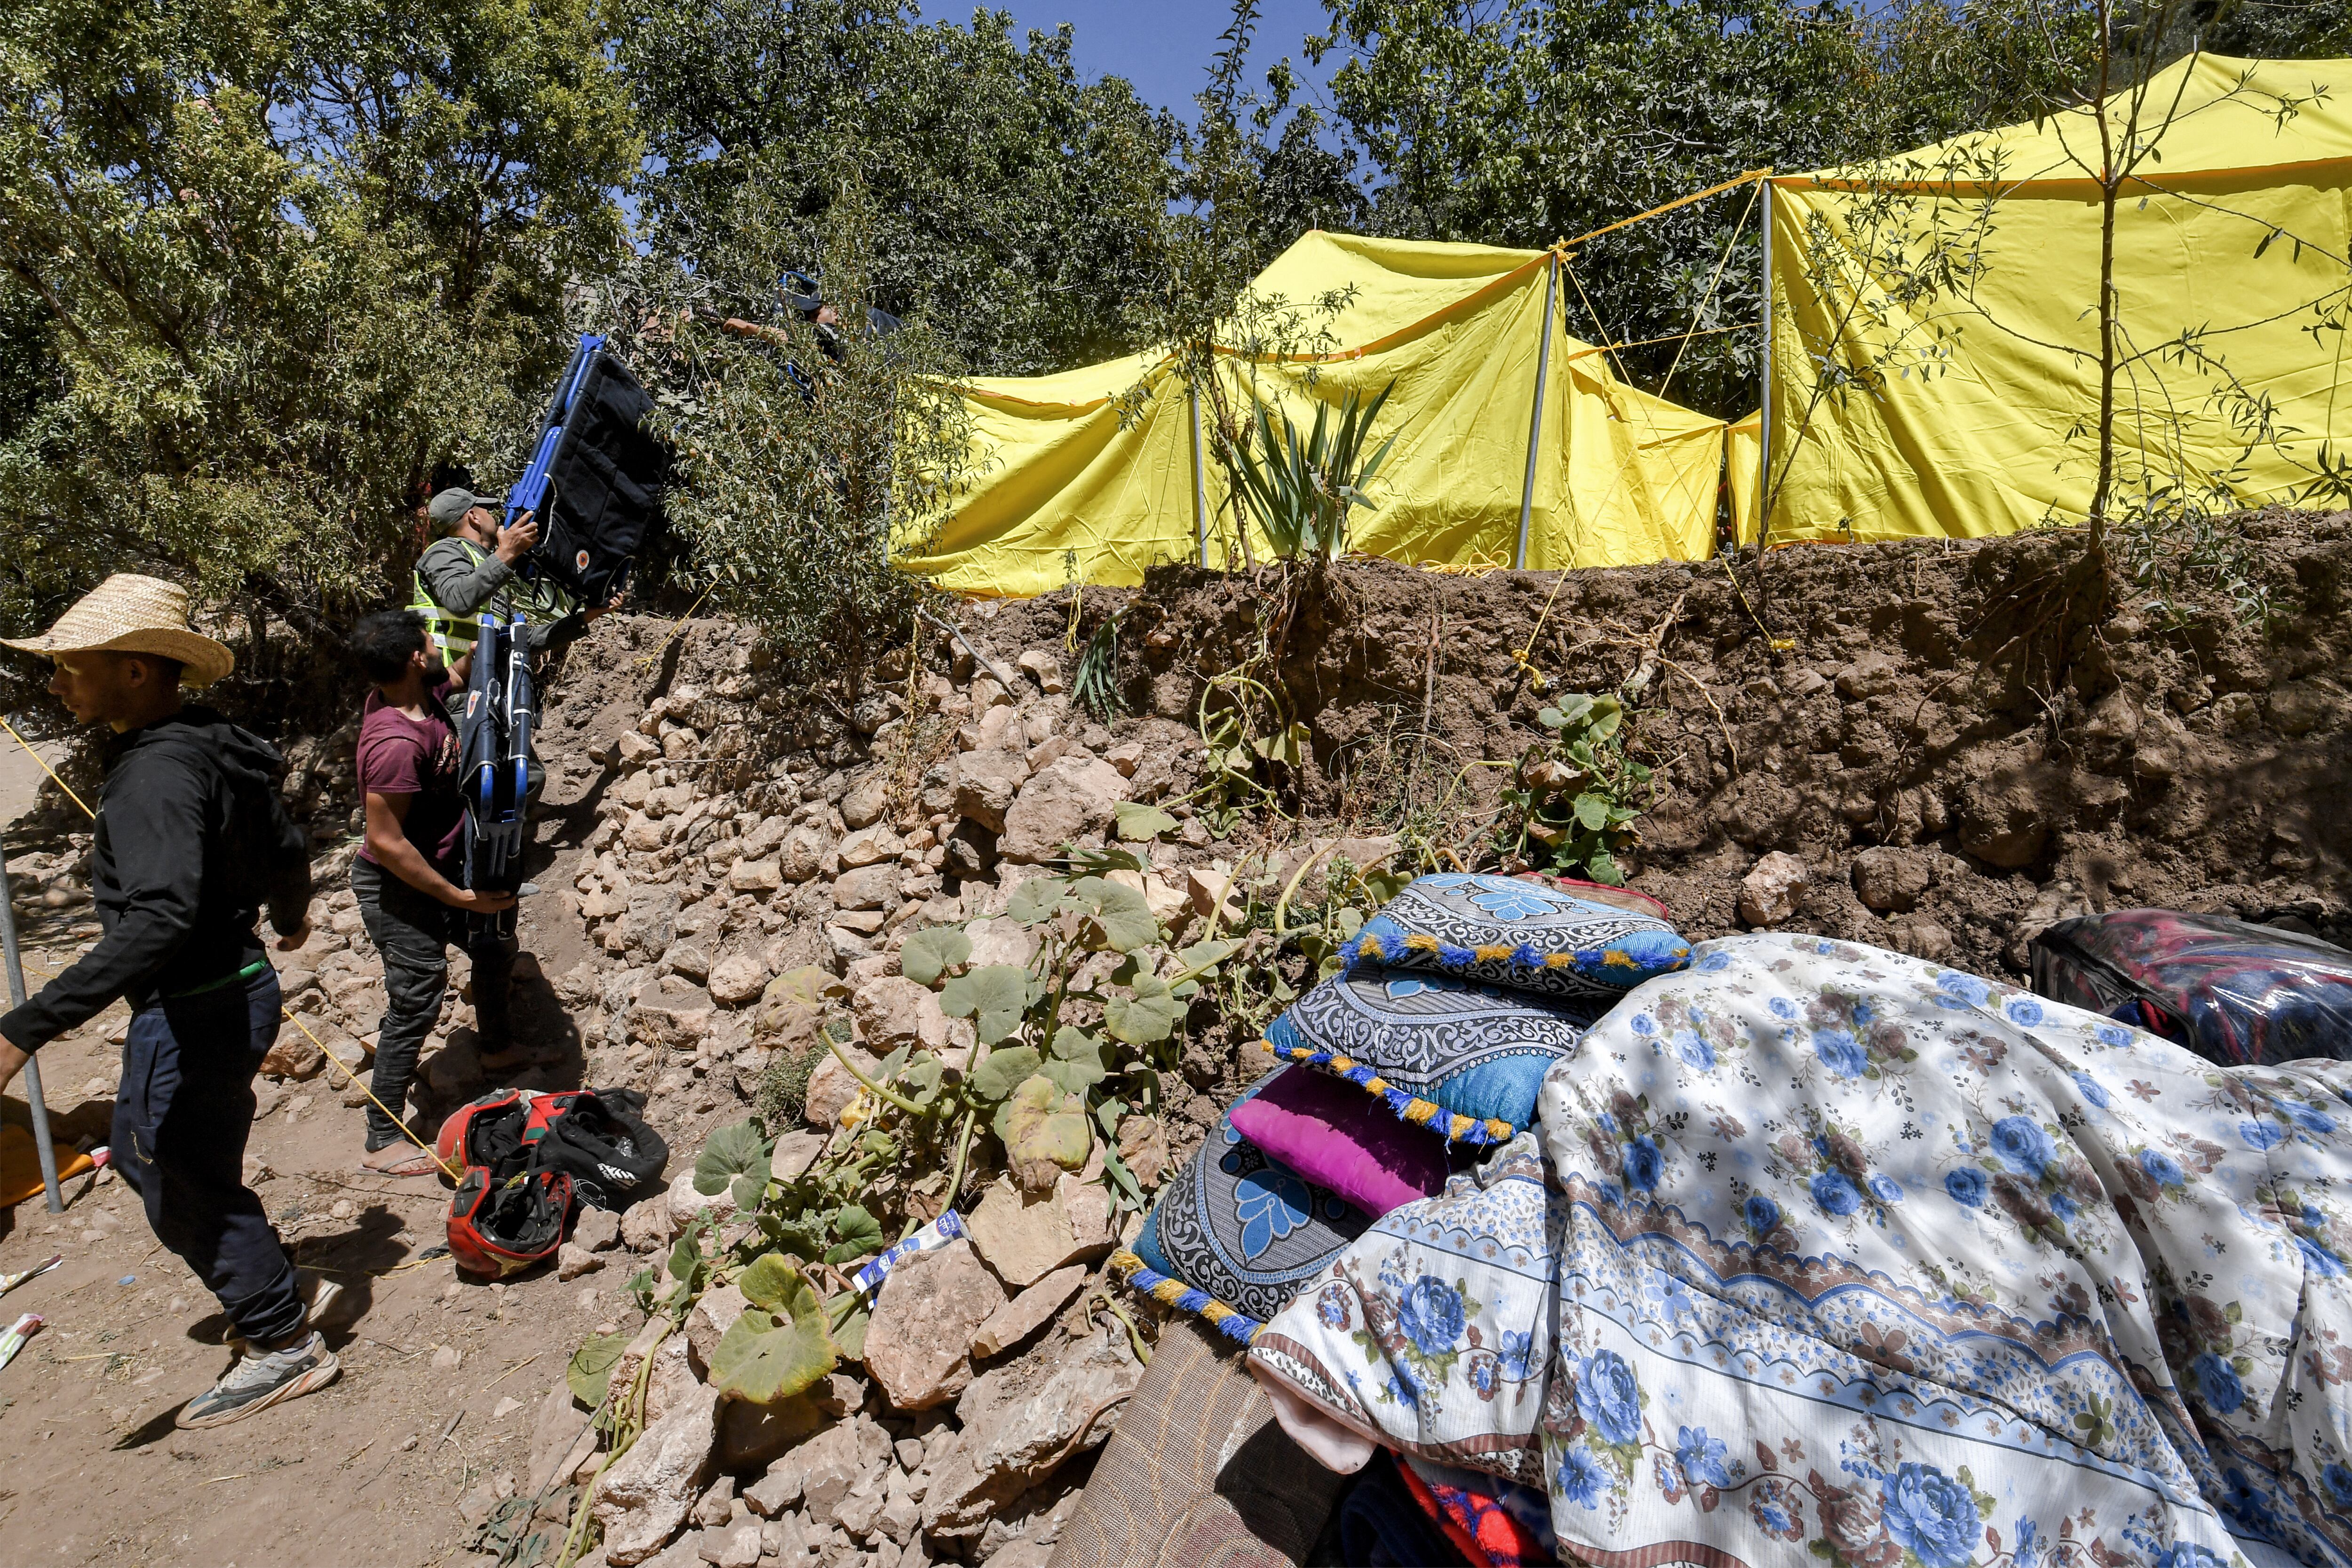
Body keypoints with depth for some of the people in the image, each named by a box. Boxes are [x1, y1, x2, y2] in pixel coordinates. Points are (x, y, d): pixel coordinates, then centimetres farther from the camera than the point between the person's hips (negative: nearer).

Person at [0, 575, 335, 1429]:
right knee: (141, 1153, 28)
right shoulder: (219, 749, 4)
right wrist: (290, 916, 37)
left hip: (191, 1012, -10)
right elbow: (286, 849, 18)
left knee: (189, 1185, 8)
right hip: (237, 983, 10)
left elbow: (157, 921, -36)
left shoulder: (156, 773, -25)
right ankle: (253, 1280, 42)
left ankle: (286, 1345, 22)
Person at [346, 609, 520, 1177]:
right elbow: (386, 842, -29)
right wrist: (459, 898, -23)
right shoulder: (396, 742, -31)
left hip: (439, 873, 9)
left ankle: (497, 1047, 48)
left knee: (495, 948, 23)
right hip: (399, 890, -9)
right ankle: (382, 1142, 13)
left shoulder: (422, 694, -5)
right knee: (415, 1006, -1)